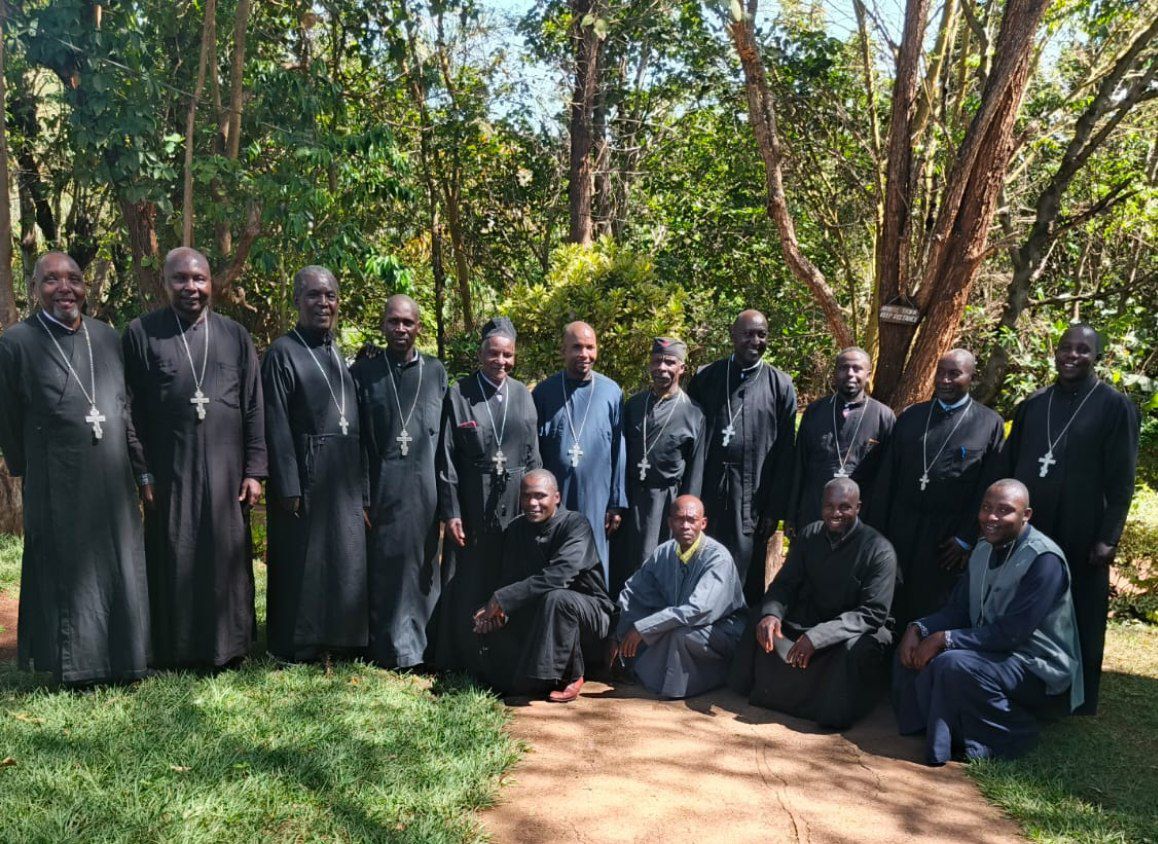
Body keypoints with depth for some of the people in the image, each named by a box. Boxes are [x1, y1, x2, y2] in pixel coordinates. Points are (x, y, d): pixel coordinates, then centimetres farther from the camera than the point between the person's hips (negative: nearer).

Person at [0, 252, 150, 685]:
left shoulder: (108, 337, 6)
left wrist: (142, 463, 9)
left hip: (113, 481, 4)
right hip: (57, 487, -4)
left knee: (120, 570, 10)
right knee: (66, 575, 7)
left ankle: (121, 656, 24)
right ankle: (73, 664, 21)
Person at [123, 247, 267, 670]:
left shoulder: (235, 335, 6)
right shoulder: (141, 333, 1)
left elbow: (254, 408, 5)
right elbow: (131, 409, 0)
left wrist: (254, 471, 0)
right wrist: (142, 473, -4)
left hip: (226, 470, 1)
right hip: (168, 472, -1)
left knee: (227, 559, 6)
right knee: (174, 562, 6)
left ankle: (228, 645, 19)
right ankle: (176, 649, 20)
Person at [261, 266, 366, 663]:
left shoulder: (337, 355, 13)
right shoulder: (283, 352, -8)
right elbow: (276, 427, -12)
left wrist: (358, 477, 11)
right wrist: (288, 487, -16)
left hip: (342, 478, 7)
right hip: (305, 475, -7)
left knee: (340, 558, 12)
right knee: (301, 560, 3)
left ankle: (331, 636, 25)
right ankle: (295, 645, 16)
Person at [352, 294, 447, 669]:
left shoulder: (436, 371, 8)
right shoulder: (364, 372, 4)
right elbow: (355, 440, 1)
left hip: (427, 488, 1)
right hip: (384, 490, -1)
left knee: (424, 566, 7)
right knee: (387, 567, 2)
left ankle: (424, 644, 20)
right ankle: (392, 648, 14)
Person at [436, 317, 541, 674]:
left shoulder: (522, 395, 7)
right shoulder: (459, 395, -3)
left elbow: (533, 454, 10)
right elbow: (447, 458, -4)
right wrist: (451, 512, -8)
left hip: (516, 504, 3)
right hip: (473, 506, -3)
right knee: (469, 585, 4)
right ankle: (467, 660, 17)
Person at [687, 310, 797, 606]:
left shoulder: (780, 386, 3)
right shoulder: (706, 378, 5)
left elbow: (785, 452, 2)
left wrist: (776, 509, -2)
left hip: (753, 500, -1)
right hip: (707, 493, 1)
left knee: (746, 575, 4)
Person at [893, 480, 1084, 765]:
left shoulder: (1044, 559, -22)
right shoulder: (984, 549, 5)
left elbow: (1012, 632, -27)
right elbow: (958, 610, 8)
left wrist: (944, 639, -28)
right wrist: (918, 628, -11)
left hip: (1036, 667, -8)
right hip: (991, 648, 8)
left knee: (953, 664, -31)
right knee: (912, 650, -7)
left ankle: (1011, 735, -8)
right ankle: (931, 728, 9)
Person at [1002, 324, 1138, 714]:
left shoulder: (1115, 406, -4)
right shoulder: (1032, 404, 8)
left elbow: (1121, 479, -7)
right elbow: (1008, 465, 11)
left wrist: (1108, 537, -12)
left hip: (1079, 533, -4)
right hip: (1025, 528, 4)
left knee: (1076, 618, 8)